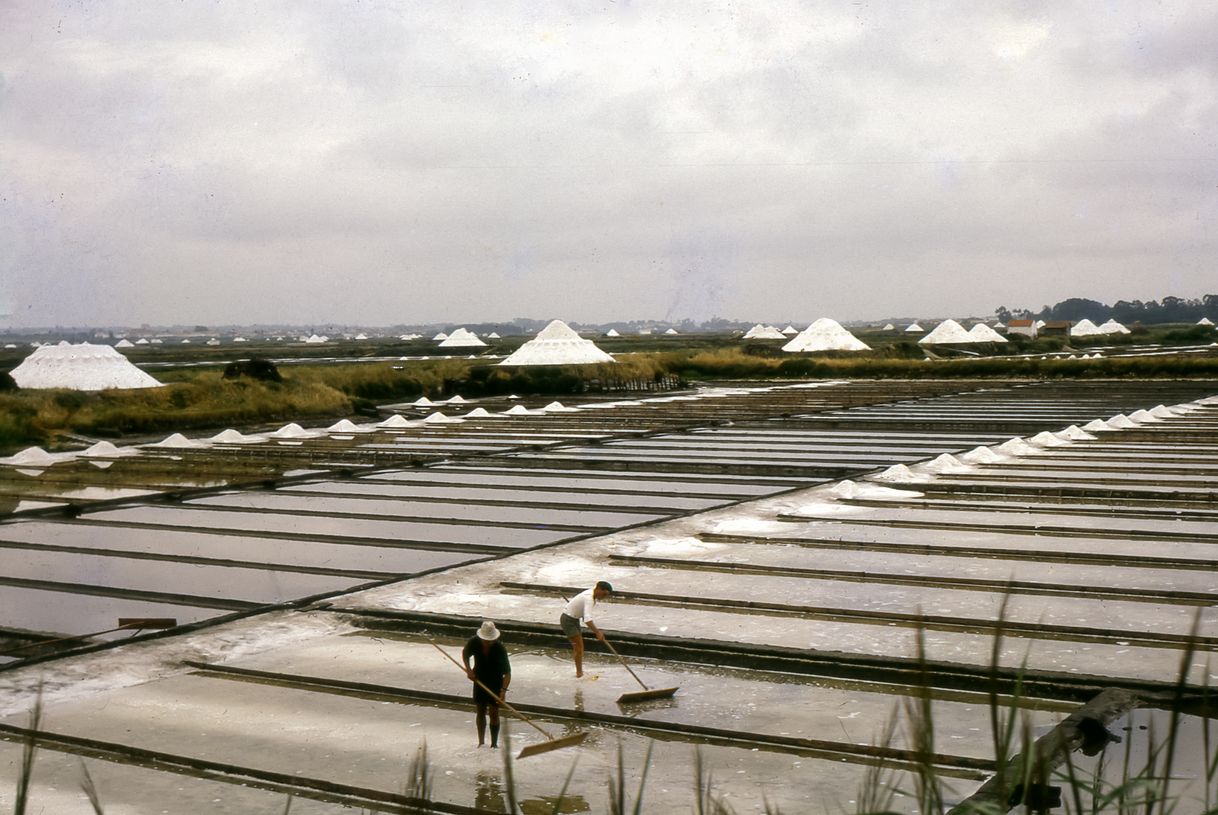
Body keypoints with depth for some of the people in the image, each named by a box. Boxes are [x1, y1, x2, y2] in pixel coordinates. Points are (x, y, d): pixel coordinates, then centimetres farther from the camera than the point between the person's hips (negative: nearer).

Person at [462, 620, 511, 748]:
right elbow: (465, 654, 3)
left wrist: (503, 690, -37)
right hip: (479, 680, 3)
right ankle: (481, 743, 19)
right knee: (481, 712, 9)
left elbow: (507, 673, -27)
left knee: (493, 713, -3)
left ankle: (494, 744, 8)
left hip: (495, 683, -3)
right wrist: (468, 669, -11)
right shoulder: (474, 642, -20)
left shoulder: (500, 649, -28)